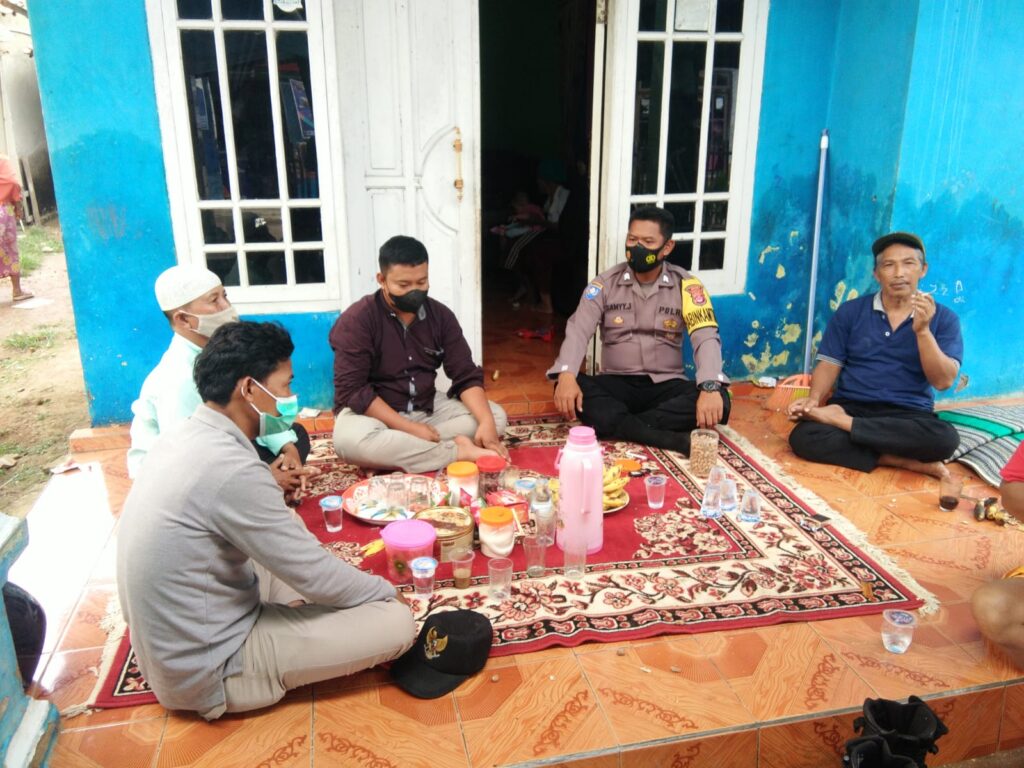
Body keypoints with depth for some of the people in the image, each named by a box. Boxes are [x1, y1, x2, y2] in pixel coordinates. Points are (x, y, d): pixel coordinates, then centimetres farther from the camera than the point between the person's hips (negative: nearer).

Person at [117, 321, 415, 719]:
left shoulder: (185, 435, -1)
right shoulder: (231, 468, -30)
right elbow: (317, 577, -21)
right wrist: (386, 591, -4)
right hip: (207, 670, -9)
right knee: (396, 622, -14)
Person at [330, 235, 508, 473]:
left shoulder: (440, 315, -2)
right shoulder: (357, 320, -16)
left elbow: (466, 376, -5)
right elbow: (351, 390, -21)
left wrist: (486, 423, -23)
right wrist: (409, 428, -26)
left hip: (427, 407, 5)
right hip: (374, 412, -4)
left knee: (496, 416, -12)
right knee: (350, 439, -38)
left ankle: (398, 448, -25)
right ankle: (459, 452, -29)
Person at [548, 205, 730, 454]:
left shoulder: (686, 285, -3)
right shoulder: (605, 283, -1)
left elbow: (706, 338, -15)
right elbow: (578, 330, -13)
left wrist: (710, 388, -35)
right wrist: (566, 375, -33)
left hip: (666, 386, 0)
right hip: (616, 385, 1)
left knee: (719, 401, -28)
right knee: (568, 389, -30)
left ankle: (612, 424, -28)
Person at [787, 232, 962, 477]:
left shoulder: (944, 318, 4)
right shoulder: (851, 311, 6)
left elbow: (943, 381, -5)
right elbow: (829, 364, 3)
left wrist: (922, 330, -18)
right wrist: (814, 399, -17)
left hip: (907, 415, 0)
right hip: (850, 406, 0)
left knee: (945, 438, -35)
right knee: (803, 437, -31)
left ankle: (843, 423, -20)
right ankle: (903, 460, -20)